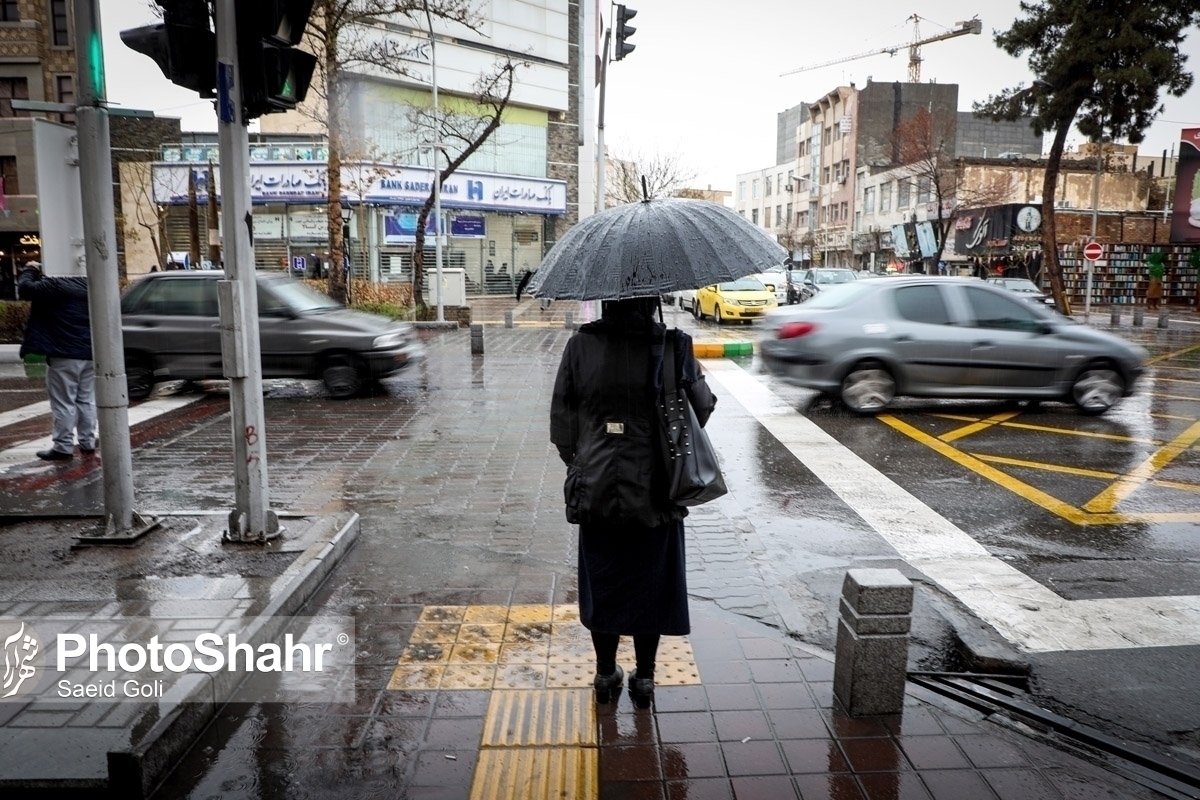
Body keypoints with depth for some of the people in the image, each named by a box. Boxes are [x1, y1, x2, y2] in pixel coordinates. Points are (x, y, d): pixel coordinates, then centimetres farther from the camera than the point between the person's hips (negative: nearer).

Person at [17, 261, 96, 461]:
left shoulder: (57, 286, -11)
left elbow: (25, 288, -10)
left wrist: (30, 270, 8)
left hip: (64, 355, -7)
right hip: (90, 354, 7)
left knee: (63, 403, -3)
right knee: (87, 401, 11)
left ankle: (63, 447, -1)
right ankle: (87, 443, 14)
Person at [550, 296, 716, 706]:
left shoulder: (581, 345, -6)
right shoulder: (674, 346, -10)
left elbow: (562, 412, -1)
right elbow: (702, 406, -1)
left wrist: (574, 459, 15)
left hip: (596, 487, 1)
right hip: (655, 488, -1)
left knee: (602, 579, 16)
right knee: (651, 581, 14)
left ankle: (605, 672, 29)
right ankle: (644, 676, 25)